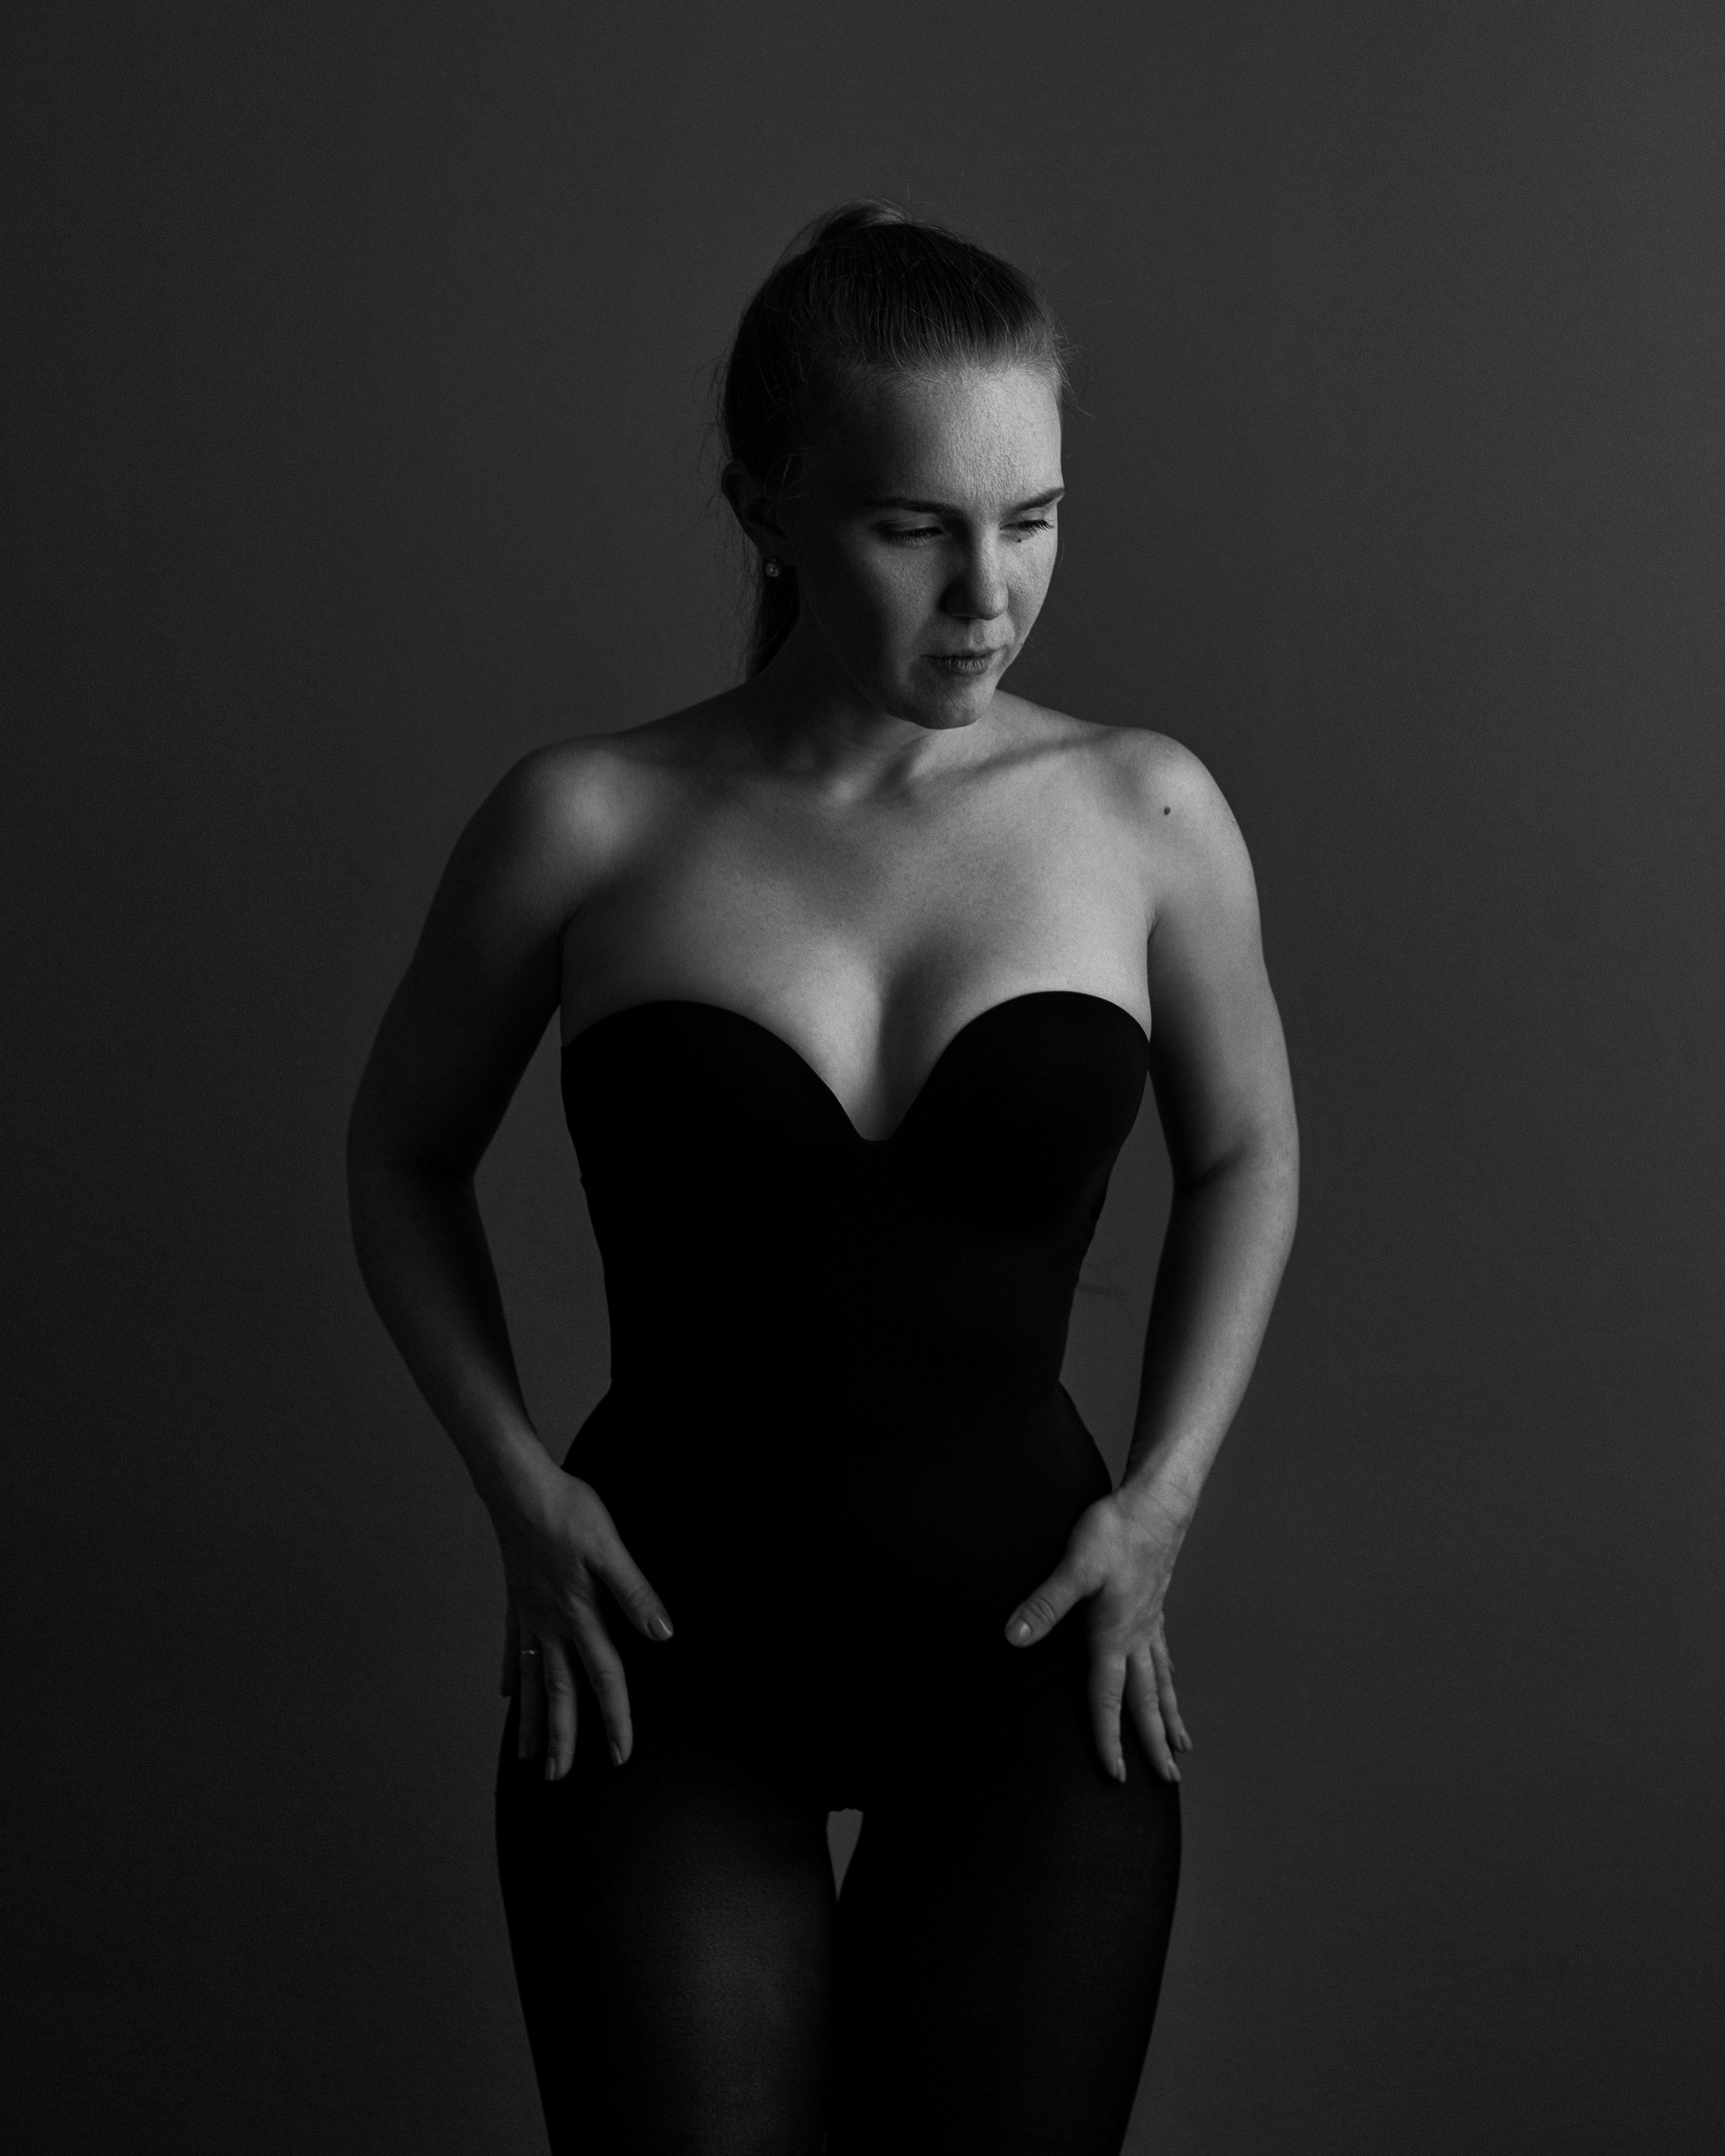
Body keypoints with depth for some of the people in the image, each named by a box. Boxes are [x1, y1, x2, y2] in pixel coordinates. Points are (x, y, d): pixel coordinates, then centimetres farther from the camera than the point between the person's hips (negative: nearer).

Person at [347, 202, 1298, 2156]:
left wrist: (1160, 1495, 2)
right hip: (659, 1654, -1)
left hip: (1022, 1651, 1)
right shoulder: (589, 826, -7)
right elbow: (402, 1156, 9)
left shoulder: (1145, 816, -4)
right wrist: (517, 1485, -2)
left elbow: (1245, 1155, 13)